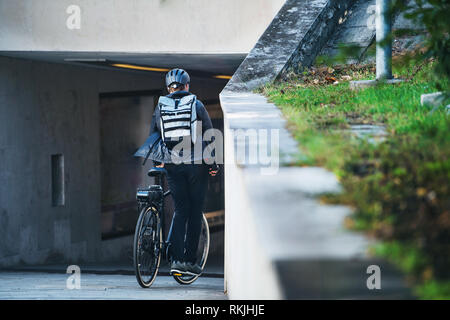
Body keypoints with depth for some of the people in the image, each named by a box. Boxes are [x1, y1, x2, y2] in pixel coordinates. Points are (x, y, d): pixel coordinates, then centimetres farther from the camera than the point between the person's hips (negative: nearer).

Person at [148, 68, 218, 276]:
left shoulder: (160, 107, 6)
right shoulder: (196, 105, 0)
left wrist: (157, 163, 24)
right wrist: (214, 164, 7)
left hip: (172, 165, 2)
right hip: (196, 164, -2)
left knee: (180, 210, 8)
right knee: (195, 212, 4)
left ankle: (176, 259, -5)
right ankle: (190, 260, 2)